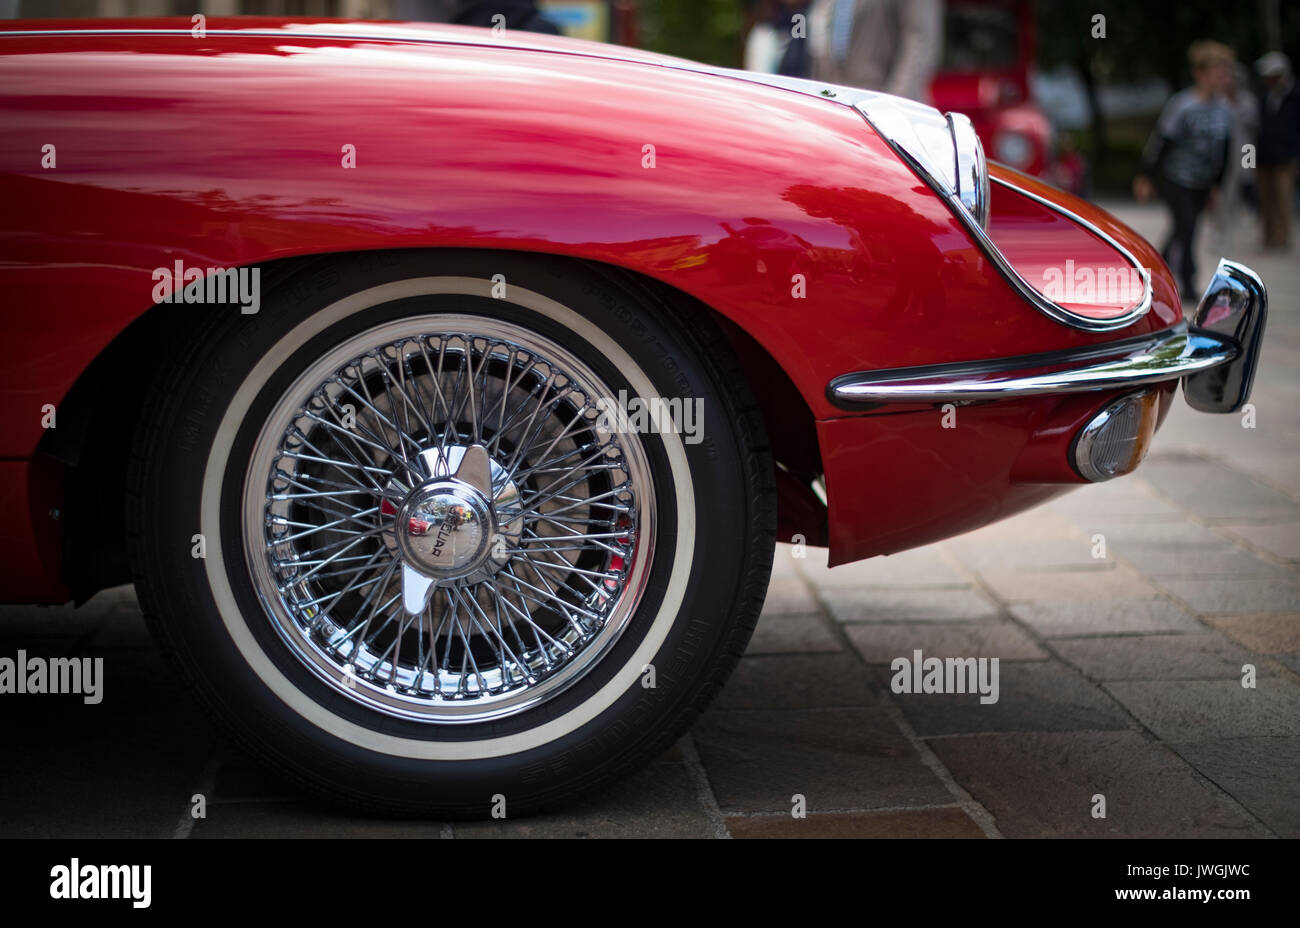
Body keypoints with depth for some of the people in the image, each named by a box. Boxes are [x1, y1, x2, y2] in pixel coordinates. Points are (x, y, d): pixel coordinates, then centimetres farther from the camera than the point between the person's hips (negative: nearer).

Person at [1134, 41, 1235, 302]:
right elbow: (1159, 141, -14)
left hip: (1201, 184, 7)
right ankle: (1188, 288, -2)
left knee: (1182, 231, 12)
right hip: (1176, 179, -7)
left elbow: (1223, 150, 14)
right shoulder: (1182, 105, -19)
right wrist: (1144, 177, -10)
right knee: (1186, 229, -10)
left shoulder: (1224, 109, 3)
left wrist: (1216, 185, 19)